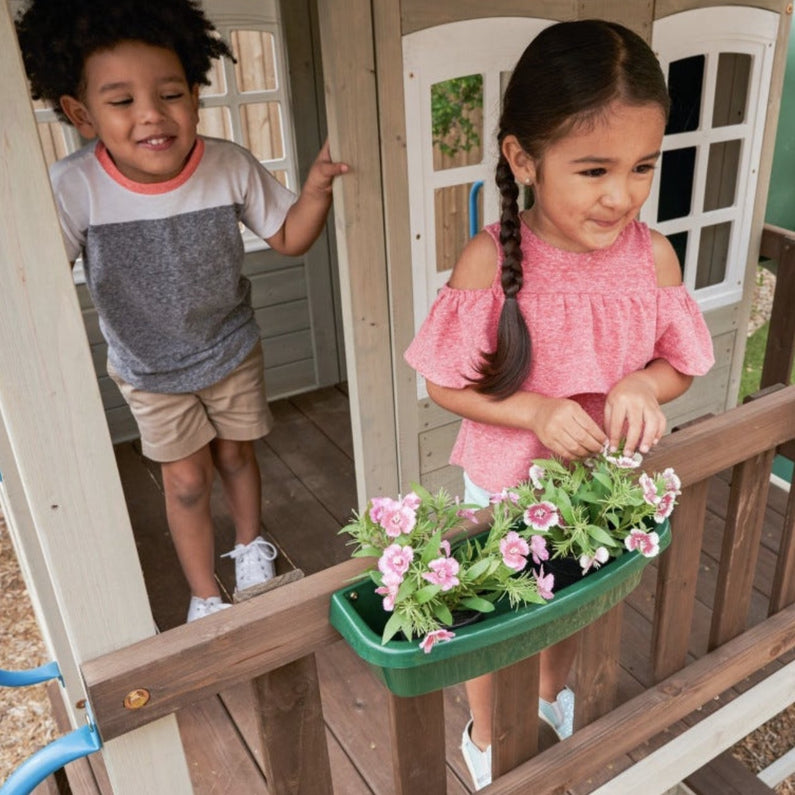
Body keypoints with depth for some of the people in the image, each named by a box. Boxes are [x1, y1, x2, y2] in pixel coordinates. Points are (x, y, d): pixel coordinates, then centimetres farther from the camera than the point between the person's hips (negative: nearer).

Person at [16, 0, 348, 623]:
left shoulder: (231, 166, -22)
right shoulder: (73, 189, -27)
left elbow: (289, 239, -9)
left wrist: (316, 189, -28)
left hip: (232, 349, 1)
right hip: (149, 369, -1)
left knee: (236, 455, 19)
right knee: (187, 480, 9)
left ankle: (251, 544, 52)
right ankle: (206, 598, 34)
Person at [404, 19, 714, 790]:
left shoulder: (653, 254, -16)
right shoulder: (490, 261, -25)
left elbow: (679, 364, -2)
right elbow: (444, 384, -17)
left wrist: (641, 386, -24)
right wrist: (537, 412, -30)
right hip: (504, 485, -3)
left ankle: (553, 693, 63)